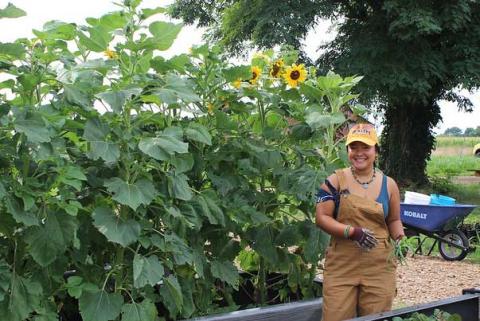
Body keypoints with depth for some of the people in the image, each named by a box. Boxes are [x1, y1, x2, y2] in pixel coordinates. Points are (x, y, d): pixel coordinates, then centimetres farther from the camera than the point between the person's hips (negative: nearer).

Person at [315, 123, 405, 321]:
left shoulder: (388, 185, 7)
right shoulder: (335, 181, -1)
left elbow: (393, 220, 16)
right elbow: (321, 218, -5)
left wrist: (399, 234, -6)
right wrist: (353, 232, -18)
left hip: (379, 268, 2)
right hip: (341, 267, -2)